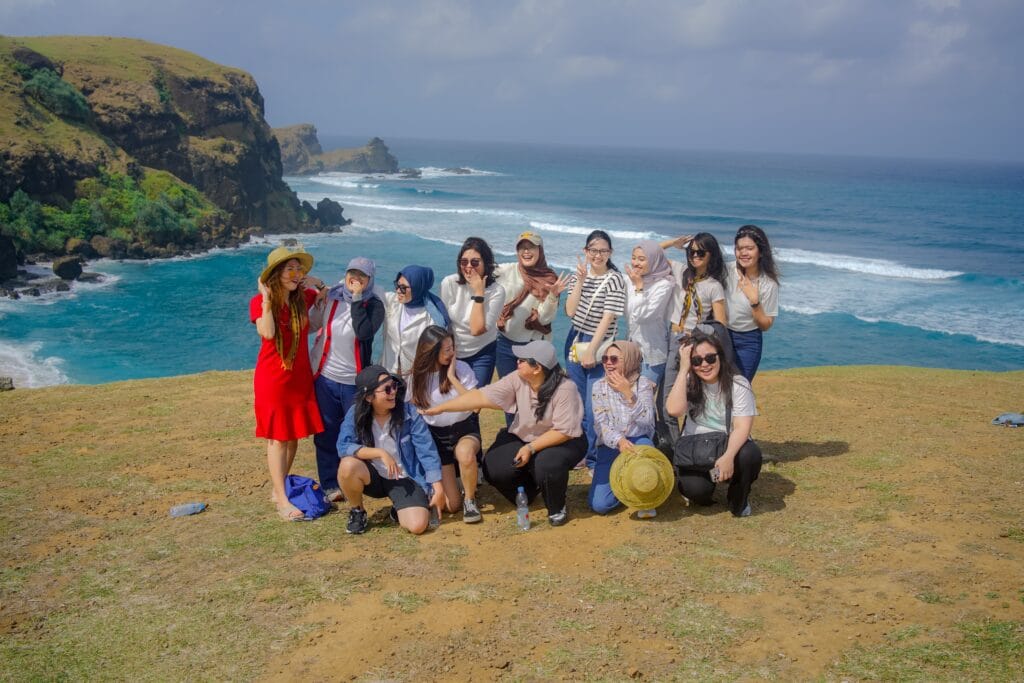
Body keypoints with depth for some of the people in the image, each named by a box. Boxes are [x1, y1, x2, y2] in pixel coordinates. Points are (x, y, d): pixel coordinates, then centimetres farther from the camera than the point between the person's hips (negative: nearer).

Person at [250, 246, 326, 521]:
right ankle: (282, 501, -1)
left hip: (300, 377, 5)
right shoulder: (259, 302, -9)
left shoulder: (303, 298, 3)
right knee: (277, 438, -3)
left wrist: (318, 284, 4)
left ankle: (279, 489, 23)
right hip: (273, 378, -5)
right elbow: (268, 333, -25)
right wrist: (266, 299, -27)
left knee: (293, 435, 9)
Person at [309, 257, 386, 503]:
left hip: (354, 380, -2)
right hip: (324, 375, 2)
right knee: (326, 433, 7)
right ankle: (329, 484, 16)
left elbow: (364, 332, -24)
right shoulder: (329, 297, 2)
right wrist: (316, 303, -7)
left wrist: (357, 298, -18)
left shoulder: (374, 304, -5)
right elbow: (312, 325, 8)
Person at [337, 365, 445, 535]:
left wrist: (438, 489, -15)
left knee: (417, 525, -24)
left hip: (405, 479, -1)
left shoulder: (409, 413, -14)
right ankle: (357, 512, -2)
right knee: (348, 465, -32)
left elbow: (427, 452, -12)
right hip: (373, 477, 1)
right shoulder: (355, 415, -11)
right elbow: (343, 446, -23)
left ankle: (399, 510, 15)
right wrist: (380, 453, -30)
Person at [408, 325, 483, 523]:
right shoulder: (417, 377, -4)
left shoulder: (461, 368, -9)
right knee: (450, 505, -8)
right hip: (434, 435, 1)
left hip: (464, 429, -1)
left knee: (465, 453, -42)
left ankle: (470, 500, -14)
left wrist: (452, 377, -21)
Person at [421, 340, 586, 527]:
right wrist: (440, 408, -21)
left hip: (562, 441, -5)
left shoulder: (564, 389, -26)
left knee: (549, 464, -37)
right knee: (493, 468, -14)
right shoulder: (517, 380, -14)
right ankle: (529, 488, 20)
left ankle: (557, 508, -3)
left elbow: (563, 432, -24)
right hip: (523, 438, 5)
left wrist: (531, 448, -27)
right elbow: (481, 397, -17)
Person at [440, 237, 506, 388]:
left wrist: (478, 292, -27)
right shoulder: (449, 283, -14)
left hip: (481, 354, -1)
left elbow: (477, 329, -25)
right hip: (451, 352, 1)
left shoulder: (496, 291, -18)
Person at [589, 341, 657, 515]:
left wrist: (628, 393, -29)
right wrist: (619, 441, -31)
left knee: (643, 444, -40)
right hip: (611, 446, 1)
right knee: (599, 504, -17)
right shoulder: (599, 386, -2)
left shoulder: (643, 383, -6)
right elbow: (600, 424, -12)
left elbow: (646, 421, -19)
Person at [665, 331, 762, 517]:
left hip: (730, 447, 0)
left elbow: (742, 427, -18)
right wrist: (683, 369, -22)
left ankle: (739, 499, -2)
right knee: (695, 488, -31)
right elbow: (674, 410, -24)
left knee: (750, 455, -34)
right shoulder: (689, 384, -3)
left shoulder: (738, 384, -8)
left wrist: (729, 456, -37)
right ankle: (703, 495, 11)